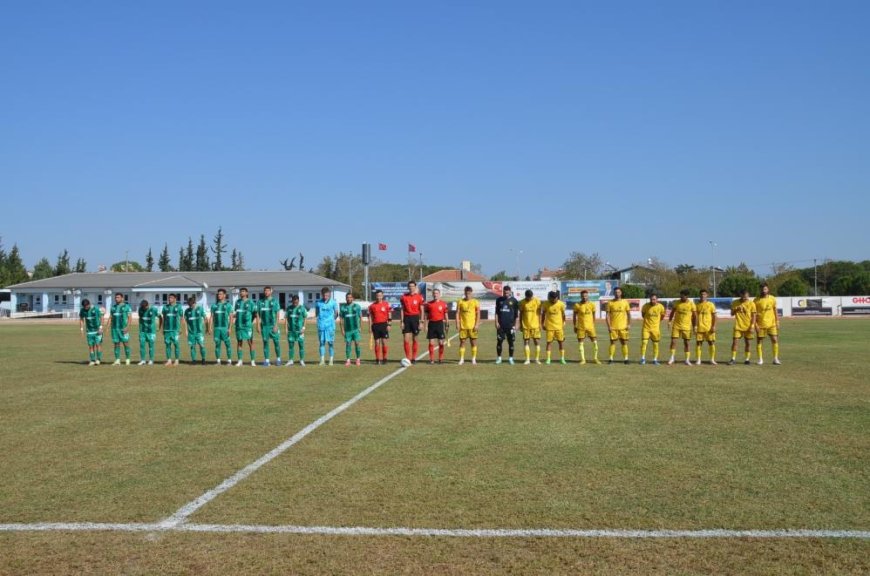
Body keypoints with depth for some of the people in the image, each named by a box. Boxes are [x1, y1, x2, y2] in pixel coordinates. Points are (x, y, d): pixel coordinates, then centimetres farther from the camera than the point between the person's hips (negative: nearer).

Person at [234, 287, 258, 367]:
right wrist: (233, 315, 4)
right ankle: (239, 361, 14)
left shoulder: (250, 302, -1)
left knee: (250, 342, -3)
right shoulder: (237, 302, 13)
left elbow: (255, 314, 1)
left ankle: (253, 361, 2)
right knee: (239, 342, 7)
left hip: (248, 325, -4)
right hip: (239, 325, 4)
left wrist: (252, 322, -5)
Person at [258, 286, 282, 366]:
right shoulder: (260, 302, 8)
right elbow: (258, 314, 10)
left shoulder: (275, 301, 1)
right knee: (265, 342, 4)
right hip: (264, 326, 2)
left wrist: (276, 325, -10)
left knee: (276, 342, 0)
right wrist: (258, 325, 3)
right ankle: (266, 360, 9)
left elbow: (277, 314, -2)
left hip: (273, 325, -2)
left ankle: (278, 359, 12)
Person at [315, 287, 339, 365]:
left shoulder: (333, 302, 0)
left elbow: (336, 314, 8)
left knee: (331, 342, 0)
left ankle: (331, 360, 7)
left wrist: (331, 320, 2)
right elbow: (316, 313, 14)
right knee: (322, 342, 4)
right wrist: (321, 319, 4)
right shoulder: (318, 302, 5)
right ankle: (322, 360, 9)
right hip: (321, 325, 2)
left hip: (330, 325, -2)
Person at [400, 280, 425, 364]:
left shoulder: (419, 297, -1)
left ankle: (414, 358, 11)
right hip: (407, 318, 2)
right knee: (406, 340, -2)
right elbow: (402, 310, 8)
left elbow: (421, 310, 1)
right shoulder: (404, 297, 5)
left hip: (415, 318, -2)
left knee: (415, 339, 3)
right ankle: (408, 358, 5)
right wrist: (402, 321, 2)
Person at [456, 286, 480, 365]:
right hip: (463, 326, 1)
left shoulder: (475, 302, 1)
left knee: (474, 342, 2)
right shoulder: (460, 302, 4)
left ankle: (474, 359, 11)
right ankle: (461, 359, 7)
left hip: (472, 326, -1)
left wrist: (477, 324, -8)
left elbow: (478, 314, 1)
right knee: (462, 342, 1)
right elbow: (457, 313, 4)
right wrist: (457, 324, -5)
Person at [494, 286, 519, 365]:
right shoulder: (499, 300, 7)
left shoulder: (514, 301, 1)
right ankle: (499, 358, 12)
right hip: (501, 325, 1)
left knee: (511, 342, 2)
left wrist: (515, 325, -1)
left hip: (510, 325, -1)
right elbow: (496, 312, 10)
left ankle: (510, 358, 11)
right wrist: (496, 322, 0)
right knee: (499, 341, 2)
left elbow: (517, 314, 4)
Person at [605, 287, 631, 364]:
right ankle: (611, 358, 4)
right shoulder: (610, 303, 2)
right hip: (613, 327, 0)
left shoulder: (625, 302, 4)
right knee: (612, 342, 0)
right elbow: (607, 315, 1)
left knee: (624, 342, 2)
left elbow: (629, 314, 8)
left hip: (623, 326, 1)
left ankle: (626, 358, 7)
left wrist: (629, 324, -2)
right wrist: (608, 326, -7)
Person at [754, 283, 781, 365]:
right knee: (759, 341, 2)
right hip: (761, 324, -2)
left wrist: (777, 322, 6)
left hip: (771, 324, 2)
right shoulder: (757, 300, -5)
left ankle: (776, 359, 6)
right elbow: (754, 313, -3)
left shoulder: (772, 299, 3)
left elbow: (775, 311, 10)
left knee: (775, 340, -4)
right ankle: (760, 359, 13)